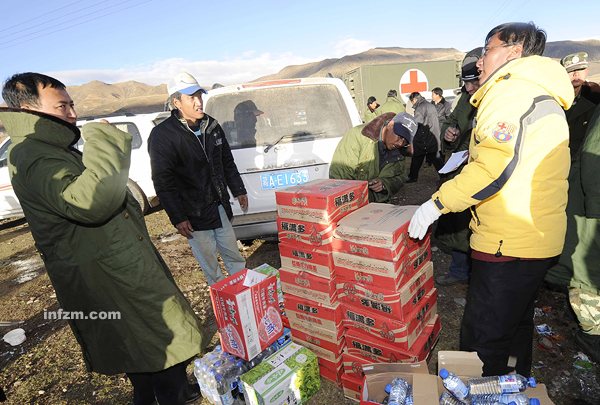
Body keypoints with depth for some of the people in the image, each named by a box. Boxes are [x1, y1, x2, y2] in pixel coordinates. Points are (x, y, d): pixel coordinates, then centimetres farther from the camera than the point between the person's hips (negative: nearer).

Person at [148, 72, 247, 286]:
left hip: (220, 206, 5)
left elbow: (227, 162, 15)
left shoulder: (211, 125, 5)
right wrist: (177, 218, -16)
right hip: (194, 213, -5)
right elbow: (162, 181, -15)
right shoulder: (162, 135, -13)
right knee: (208, 260, 8)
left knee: (233, 253, 18)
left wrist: (238, 190, 16)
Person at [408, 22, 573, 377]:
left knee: (483, 342, 2)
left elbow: (494, 168, -25)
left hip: (509, 245, -11)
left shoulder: (511, 89, -14)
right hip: (538, 240, 11)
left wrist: (437, 203, -18)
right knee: (516, 327, 25)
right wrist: (472, 155, 19)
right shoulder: (543, 95, 18)